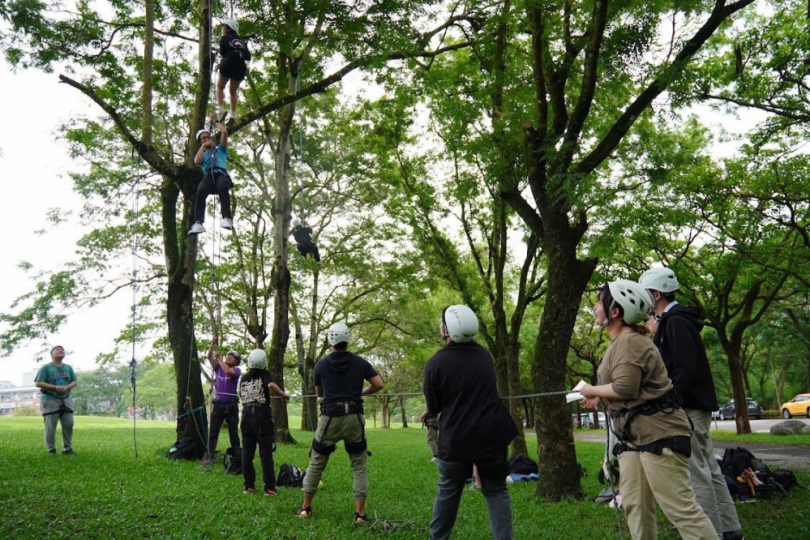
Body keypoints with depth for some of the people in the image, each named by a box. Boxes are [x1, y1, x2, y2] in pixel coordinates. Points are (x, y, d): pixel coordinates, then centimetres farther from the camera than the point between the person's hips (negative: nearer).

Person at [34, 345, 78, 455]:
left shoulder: (68, 368, 10)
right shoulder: (46, 368, -4)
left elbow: (74, 382, 12)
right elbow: (38, 383, -10)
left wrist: (67, 387, -11)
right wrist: (55, 387, -18)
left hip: (66, 400, 5)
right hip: (50, 400, -5)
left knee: (68, 424, 4)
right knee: (50, 427, -2)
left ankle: (67, 448, 15)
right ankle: (51, 450, 7)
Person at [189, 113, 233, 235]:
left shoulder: (220, 149, 33)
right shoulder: (202, 155, 34)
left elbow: (224, 132, 20)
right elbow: (197, 161, 9)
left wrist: (215, 121, 33)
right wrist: (203, 146, 17)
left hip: (221, 174, -1)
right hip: (208, 176, 1)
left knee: (222, 188, -41)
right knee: (200, 191, -36)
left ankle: (227, 218, -52)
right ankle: (198, 223, -50)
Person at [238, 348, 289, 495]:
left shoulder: (243, 378, 13)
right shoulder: (264, 374, 0)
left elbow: (242, 396, 17)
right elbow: (271, 385, -20)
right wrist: (284, 395, -7)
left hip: (246, 415, 4)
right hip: (262, 415, -4)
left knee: (247, 452, 10)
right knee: (265, 453, -2)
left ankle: (249, 485, 14)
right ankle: (269, 487, -2)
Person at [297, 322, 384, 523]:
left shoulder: (321, 365, 2)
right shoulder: (360, 362, 0)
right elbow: (379, 384, -2)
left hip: (330, 418, 0)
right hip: (354, 418, 0)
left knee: (316, 463, 16)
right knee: (359, 465, 10)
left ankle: (306, 507, 23)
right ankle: (360, 513, 5)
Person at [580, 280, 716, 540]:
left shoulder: (630, 341, -17)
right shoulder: (620, 341, 16)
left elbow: (625, 388, -25)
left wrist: (591, 390, -9)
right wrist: (599, 398, 12)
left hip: (658, 433, -11)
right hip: (634, 436, 11)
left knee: (681, 508, -8)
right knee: (635, 507, 11)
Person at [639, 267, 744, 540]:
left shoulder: (675, 322, -15)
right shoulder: (671, 321, 16)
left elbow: (685, 368, -22)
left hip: (688, 406, -11)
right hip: (693, 405, 11)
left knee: (696, 471, -6)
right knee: (709, 468, 13)